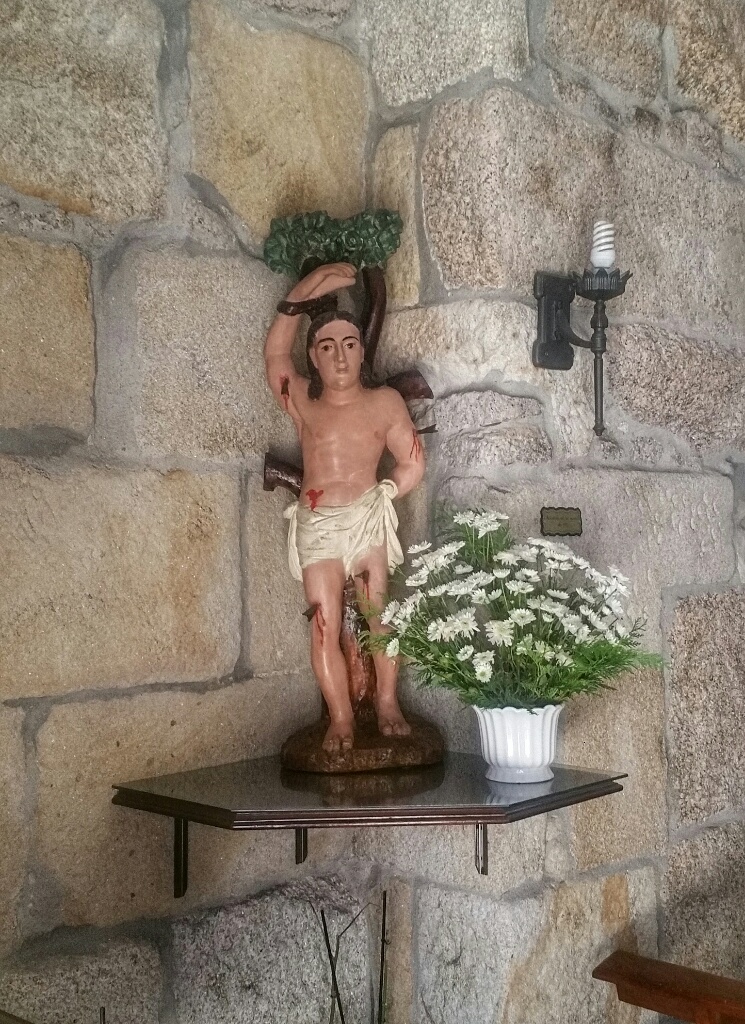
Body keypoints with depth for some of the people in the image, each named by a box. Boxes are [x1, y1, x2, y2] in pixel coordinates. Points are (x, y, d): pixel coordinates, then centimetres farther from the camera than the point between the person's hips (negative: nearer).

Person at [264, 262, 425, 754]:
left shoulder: (385, 402, 8)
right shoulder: (304, 404, 13)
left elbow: (413, 464, 8)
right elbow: (276, 353, 6)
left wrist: (380, 500, 0)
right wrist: (307, 290, 4)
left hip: (367, 516, -1)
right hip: (315, 524, 2)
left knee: (380, 613, -5)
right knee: (325, 625, -4)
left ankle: (388, 704, 8)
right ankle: (341, 717, 3)